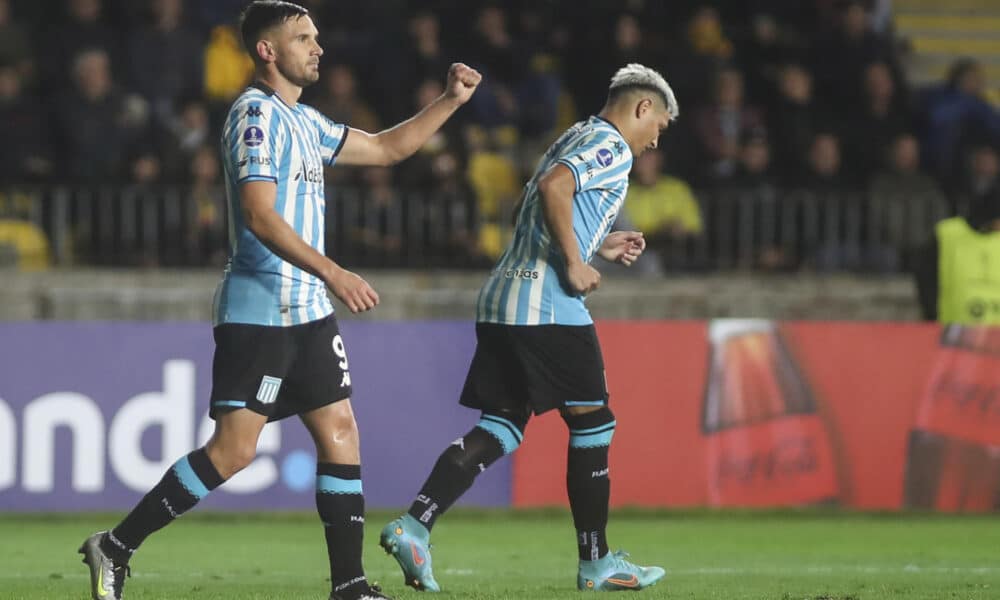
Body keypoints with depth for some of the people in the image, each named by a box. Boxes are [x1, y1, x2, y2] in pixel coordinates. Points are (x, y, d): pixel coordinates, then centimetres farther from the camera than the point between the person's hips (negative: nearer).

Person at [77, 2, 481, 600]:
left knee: (339, 432, 2)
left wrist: (451, 100, 18)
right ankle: (115, 547, -2)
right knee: (233, 449, -11)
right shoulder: (257, 114, -12)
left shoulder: (303, 120, 16)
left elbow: (387, 147, 29)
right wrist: (333, 274, -29)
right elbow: (260, 216, -22)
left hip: (308, 311, 9)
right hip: (258, 310, -9)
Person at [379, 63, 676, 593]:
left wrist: (599, 246, 27)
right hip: (549, 308, -9)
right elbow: (554, 186, -23)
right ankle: (596, 564, 7)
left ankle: (412, 525, -7)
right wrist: (575, 264, -18)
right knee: (592, 425, 2)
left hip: (501, 304, 9)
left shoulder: (575, 139, 24)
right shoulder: (612, 148, -5)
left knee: (500, 429, 7)